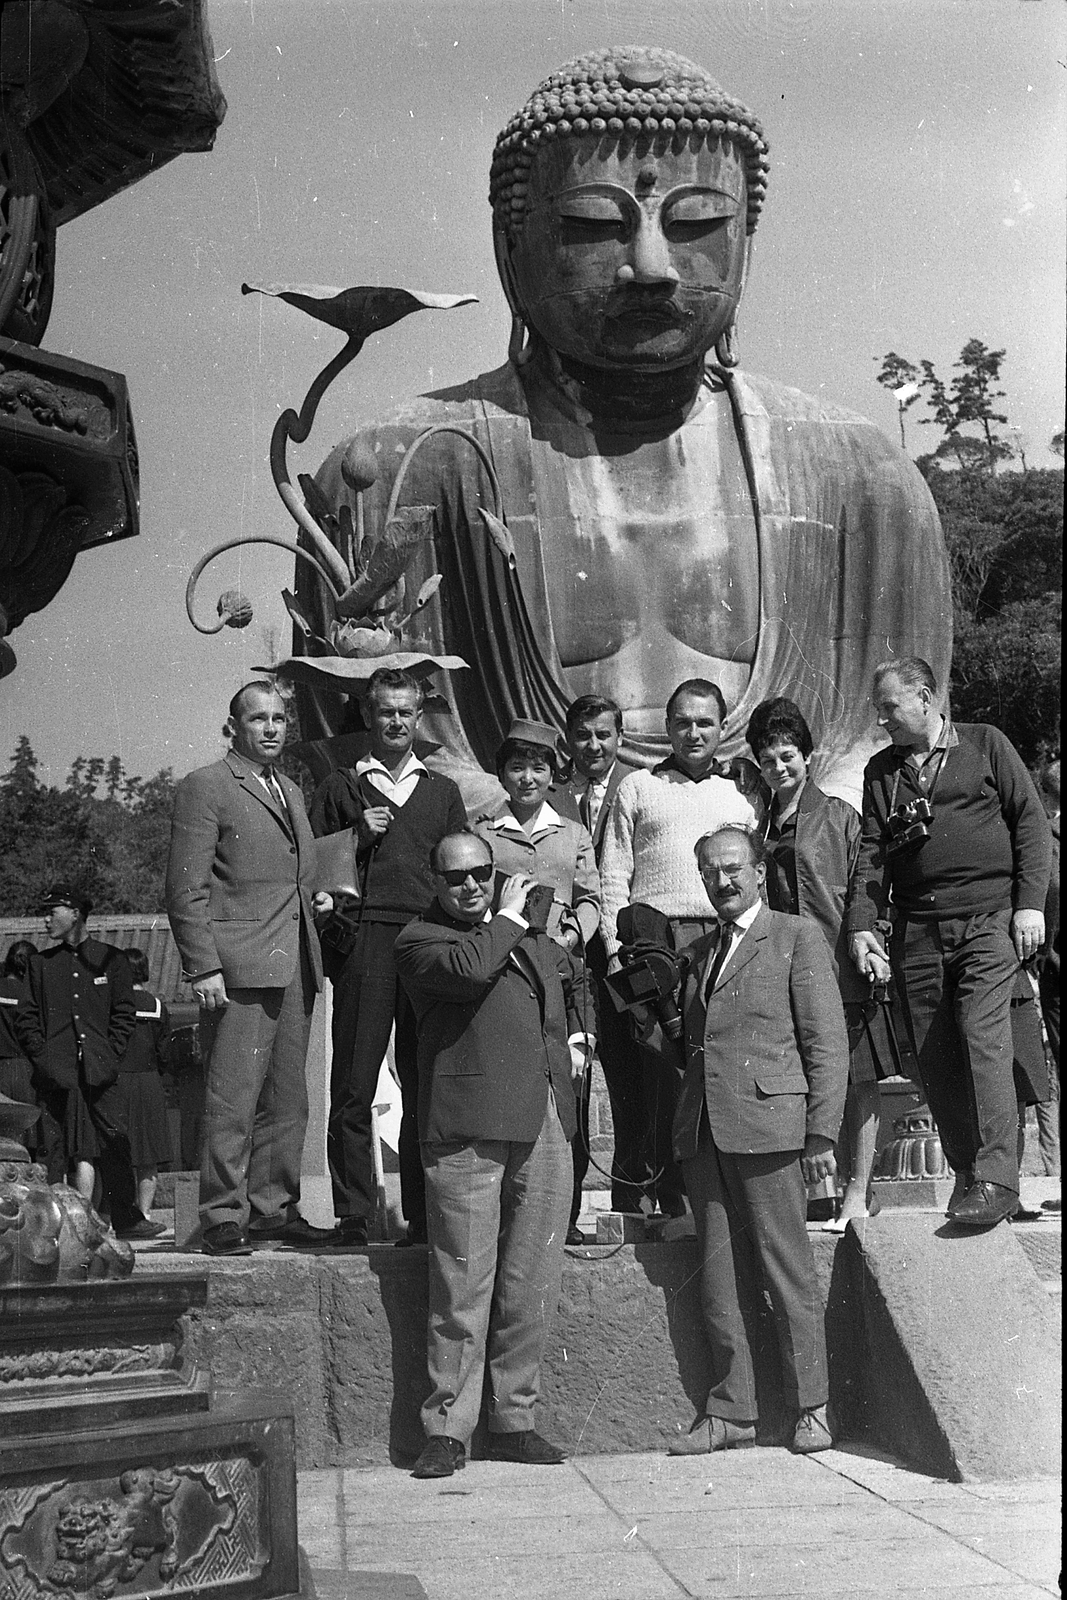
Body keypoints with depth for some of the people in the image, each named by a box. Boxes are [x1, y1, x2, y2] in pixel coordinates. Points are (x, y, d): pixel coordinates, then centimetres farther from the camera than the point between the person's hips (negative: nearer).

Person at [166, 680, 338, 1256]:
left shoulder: (291, 791, 22)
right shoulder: (205, 787, -2)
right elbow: (185, 888, -8)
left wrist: (314, 895, 10)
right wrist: (203, 967, -15)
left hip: (295, 968, 8)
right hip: (238, 969, -8)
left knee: (287, 1099, 9)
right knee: (232, 1100, -7)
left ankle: (273, 1210, 17)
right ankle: (223, 1219, 0)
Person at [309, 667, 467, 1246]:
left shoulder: (442, 791, 21)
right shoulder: (339, 788, 14)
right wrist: (359, 836, -4)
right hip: (364, 942, -2)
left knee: (427, 1086, -1)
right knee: (354, 1086, -4)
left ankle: (423, 1214, 4)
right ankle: (352, 1215, 2)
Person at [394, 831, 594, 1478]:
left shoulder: (533, 936, 21)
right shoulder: (420, 939, 1)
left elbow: (573, 976, 41)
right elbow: (468, 969, -20)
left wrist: (578, 1034, 25)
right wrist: (508, 916, -5)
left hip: (545, 1127, 6)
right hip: (467, 1132, -6)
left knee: (533, 1286, 8)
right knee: (463, 1286, -4)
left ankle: (515, 1420, 19)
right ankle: (447, 1428, 6)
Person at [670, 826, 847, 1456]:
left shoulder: (797, 936, 3)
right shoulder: (701, 951, 21)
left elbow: (828, 1042, -2)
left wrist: (821, 1133, -9)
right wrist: (685, 1128, 9)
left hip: (768, 1124, -5)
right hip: (703, 1131, 6)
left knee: (787, 1272, -1)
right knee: (720, 1280, 6)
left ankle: (811, 1409, 9)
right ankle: (732, 1413, 13)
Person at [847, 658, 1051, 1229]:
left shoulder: (984, 744, 7)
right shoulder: (881, 770, 17)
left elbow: (1030, 820, 4)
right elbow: (871, 852, 10)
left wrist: (1030, 904, -5)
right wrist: (861, 925, -3)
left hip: (986, 919, -4)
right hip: (916, 931, 4)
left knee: (982, 1039, -16)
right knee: (934, 1058, 2)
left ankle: (996, 1179, -14)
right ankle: (965, 1173, 12)